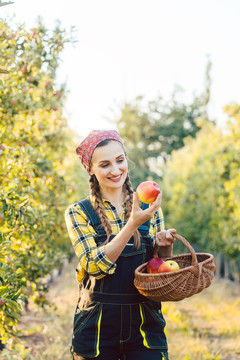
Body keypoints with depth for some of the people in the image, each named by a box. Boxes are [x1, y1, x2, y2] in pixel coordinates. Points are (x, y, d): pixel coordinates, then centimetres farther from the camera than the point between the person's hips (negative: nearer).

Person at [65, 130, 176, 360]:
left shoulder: (148, 208, 6)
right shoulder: (78, 212, -1)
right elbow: (95, 267, -15)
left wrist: (165, 246, -10)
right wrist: (133, 224, -23)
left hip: (145, 323, 2)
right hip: (97, 325, -1)